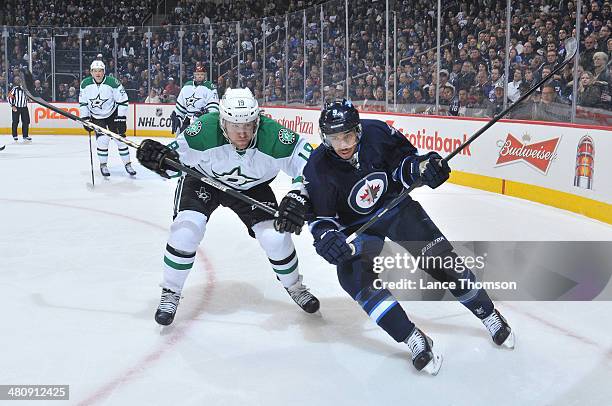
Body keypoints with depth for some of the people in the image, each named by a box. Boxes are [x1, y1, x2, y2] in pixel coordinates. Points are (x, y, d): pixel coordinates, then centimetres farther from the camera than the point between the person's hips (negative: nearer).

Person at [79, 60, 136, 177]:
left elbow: (123, 101, -14)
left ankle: (127, 164, 11)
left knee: (120, 139, -3)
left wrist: (121, 118, -17)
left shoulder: (113, 82, -20)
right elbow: (83, 103, 1)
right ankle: (103, 165, 4)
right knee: (102, 140, -14)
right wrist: (85, 119, -3)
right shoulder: (85, 84, -11)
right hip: (96, 117, 1)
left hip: (113, 115, -1)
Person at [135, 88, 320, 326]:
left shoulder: (272, 135, -33)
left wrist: (298, 194, -36)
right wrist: (159, 158, -43)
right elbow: (177, 156, -21)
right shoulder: (204, 130, -34)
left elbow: (305, 157, -24)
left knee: (276, 236, -9)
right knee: (185, 229, -21)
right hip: (203, 180, -1)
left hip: (252, 188, 1)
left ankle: (295, 287, 22)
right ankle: (170, 294, 2)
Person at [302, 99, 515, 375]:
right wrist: (325, 236, -33)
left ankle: (488, 314, 15)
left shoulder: (376, 133, -22)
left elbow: (403, 159, -4)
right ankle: (415, 341, -18)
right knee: (355, 277, -24)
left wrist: (421, 167, -24)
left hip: (395, 205, 1)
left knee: (440, 258, -5)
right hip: (356, 226, -1)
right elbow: (319, 216, -13)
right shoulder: (317, 169, -23)